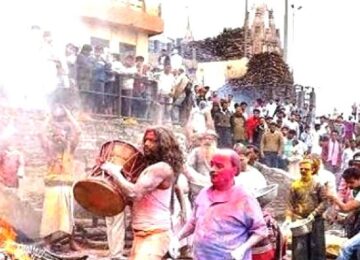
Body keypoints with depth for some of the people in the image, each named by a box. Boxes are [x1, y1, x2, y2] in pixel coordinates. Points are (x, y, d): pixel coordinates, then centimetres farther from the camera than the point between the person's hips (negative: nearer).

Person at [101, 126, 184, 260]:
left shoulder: (162, 168, -15)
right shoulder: (151, 168, 17)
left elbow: (134, 193, -23)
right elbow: (139, 198, 23)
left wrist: (114, 170, -11)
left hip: (155, 235, -11)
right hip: (141, 234, 11)